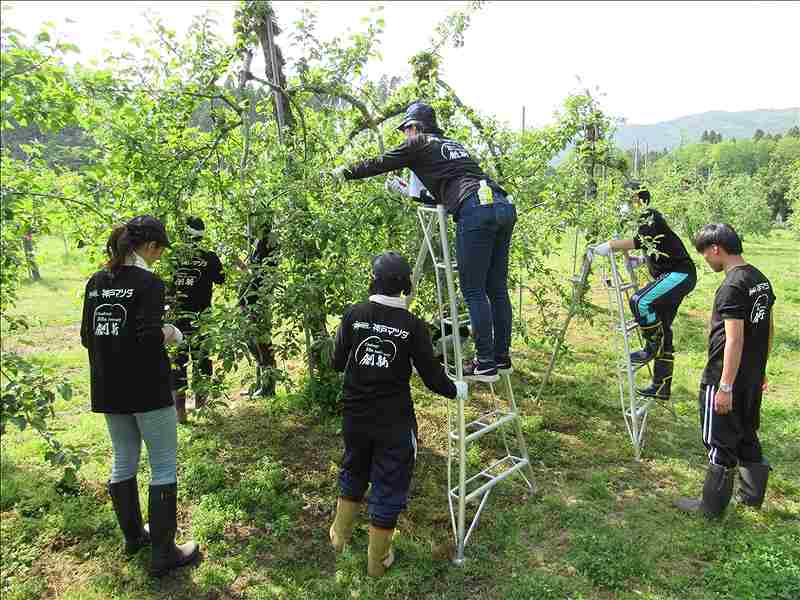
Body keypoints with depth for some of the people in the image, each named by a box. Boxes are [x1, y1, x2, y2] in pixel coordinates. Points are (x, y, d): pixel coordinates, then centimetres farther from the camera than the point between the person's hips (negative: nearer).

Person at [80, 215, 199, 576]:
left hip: (108, 391, 7)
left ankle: (133, 536, 36)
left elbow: (87, 337, 11)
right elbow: (149, 337, -23)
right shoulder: (148, 282, -15)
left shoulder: (95, 282, 6)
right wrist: (168, 333, -4)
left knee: (123, 461, 20)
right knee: (164, 466, 4)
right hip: (147, 390, -7)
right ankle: (163, 554, 11)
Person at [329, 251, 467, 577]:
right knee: (389, 486, 14)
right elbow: (432, 376, -9)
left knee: (353, 471, 28)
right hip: (394, 422, -3)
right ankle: (378, 560, 31)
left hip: (355, 415, 4)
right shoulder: (413, 325, -14)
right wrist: (457, 389, 11)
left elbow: (338, 363, 1)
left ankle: (339, 535, 47)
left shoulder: (354, 315, -8)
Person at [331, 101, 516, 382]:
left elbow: (380, 163, 15)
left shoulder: (419, 143, 11)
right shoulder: (452, 144, 32)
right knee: (497, 288, 11)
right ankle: (501, 358, 17)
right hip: (504, 206, 8)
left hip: (475, 211, -8)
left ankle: (485, 364, -2)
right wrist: (415, 194, 44)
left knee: (473, 290, -4)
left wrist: (345, 172, 28)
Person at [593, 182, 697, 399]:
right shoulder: (647, 218, 19)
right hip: (672, 276, 10)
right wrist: (640, 260, 14)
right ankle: (661, 387, 13)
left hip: (680, 274, -10)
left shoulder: (650, 216, -11)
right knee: (662, 328, 8)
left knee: (640, 302, -28)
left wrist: (610, 245, -27)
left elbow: (638, 241, -29)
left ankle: (653, 348, -10)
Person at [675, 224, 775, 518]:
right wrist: (760, 367, 24)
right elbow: (769, 328, 15)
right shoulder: (761, 280, 7)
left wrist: (725, 387, -21)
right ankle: (753, 494, 37)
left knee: (720, 443, 4)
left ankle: (712, 506, 17)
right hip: (753, 377, 9)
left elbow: (735, 339, -24)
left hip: (725, 377, -9)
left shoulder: (732, 287, -21)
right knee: (747, 435, 22)